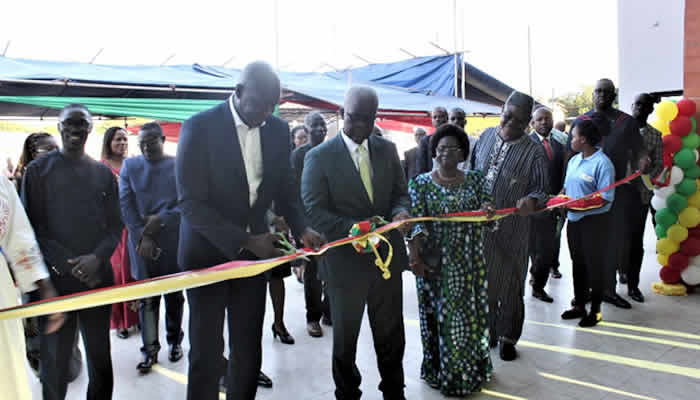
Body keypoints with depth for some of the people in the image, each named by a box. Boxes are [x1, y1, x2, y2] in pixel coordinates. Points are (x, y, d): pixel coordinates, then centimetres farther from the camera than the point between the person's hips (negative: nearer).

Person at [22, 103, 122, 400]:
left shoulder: (103, 173, 11)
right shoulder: (38, 170, 4)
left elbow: (115, 224, 8)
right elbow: (31, 225, 0)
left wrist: (96, 258, -10)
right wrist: (67, 264, -11)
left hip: (98, 277, 2)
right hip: (55, 278, -2)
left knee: (100, 354, 9)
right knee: (55, 356, 4)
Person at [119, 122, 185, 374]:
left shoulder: (179, 166, 1)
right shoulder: (130, 166, 6)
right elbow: (125, 204, 0)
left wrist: (159, 220, -13)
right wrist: (142, 236, -8)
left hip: (172, 241, -1)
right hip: (141, 241, 1)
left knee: (174, 294, 9)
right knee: (146, 298, 3)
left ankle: (175, 340, 26)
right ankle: (150, 349, 12)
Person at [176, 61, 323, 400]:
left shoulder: (278, 130, 0)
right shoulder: (199, 127, -15)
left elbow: (285, 189, 8)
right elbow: (191, 203, -18)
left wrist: (300, 228, -11)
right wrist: (244, 241, -26)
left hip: (254, 251, 4)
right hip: (209, 252, -4)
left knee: (249, 348, 11)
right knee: (207, 350, 7)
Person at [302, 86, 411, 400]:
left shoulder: (387, 150, 4)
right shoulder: (319, 157, -9)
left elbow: (400, 193, 9)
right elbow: (313, 211, -14)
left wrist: (401, 211, -15)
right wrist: (353, 229, -28)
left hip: (387, 257, 4)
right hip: (346, 262, -3)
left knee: (391, 337, 18)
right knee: (345, 339, 17)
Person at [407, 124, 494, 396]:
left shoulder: (475, 180, 5)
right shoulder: (421, 184, -2)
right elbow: (418, 223, -9)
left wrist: (488, 211, -20)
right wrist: (414, 253, -23)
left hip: (469, 262, 3)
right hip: (435, 264, -2)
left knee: (470, 313, 11)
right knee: (439, 315, 5)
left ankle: (470, 369, 31)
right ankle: (442, 371, 22)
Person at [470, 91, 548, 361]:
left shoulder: (533, 152, -9)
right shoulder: (486, 137, 4)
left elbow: (541, 190, -8)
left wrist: (531, 201, -30)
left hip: (511, 232, -3)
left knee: (510, 287, 9)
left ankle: (508, 338, 29)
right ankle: (488, 333, 35)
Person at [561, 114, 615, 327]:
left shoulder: (602, 163, -15)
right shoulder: (574, 160, 9)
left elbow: (605, 198, -18)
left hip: (595, 222, -7)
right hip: (574, 220, 7)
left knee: (594, 265, 4)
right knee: (577, 262, 15)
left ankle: (595, 310, 19)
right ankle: (579, 306, 29)